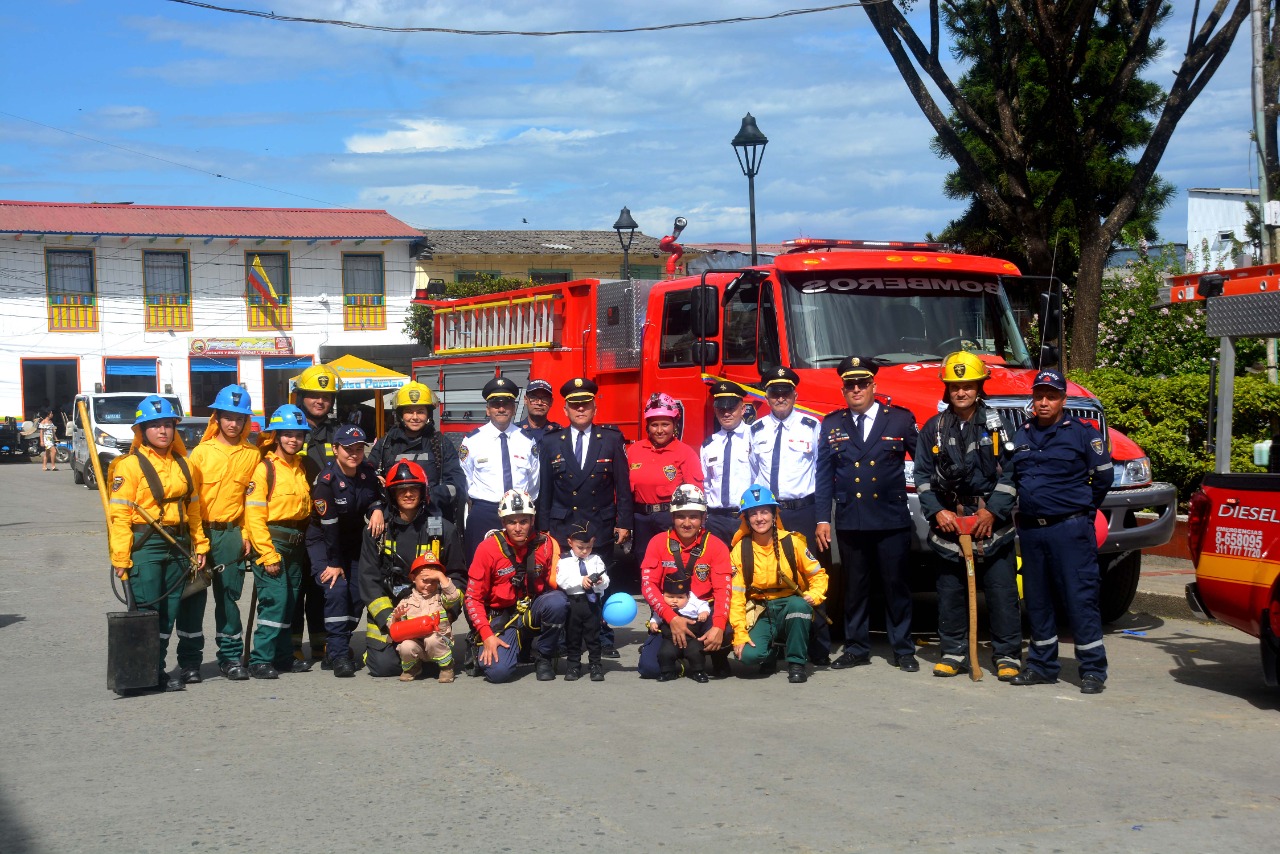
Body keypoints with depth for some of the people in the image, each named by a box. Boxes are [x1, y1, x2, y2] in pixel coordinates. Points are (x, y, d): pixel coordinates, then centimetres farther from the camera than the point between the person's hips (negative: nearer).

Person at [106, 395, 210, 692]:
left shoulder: (184, 466, 13)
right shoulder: (130, 465, -6)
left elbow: (194, 509, 18)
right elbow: (119, 514, -10)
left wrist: (200, 545, 12)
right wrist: (120, 557, -16)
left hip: (177, 545, 5)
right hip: (144, 544, -5)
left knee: (169, 611, 10)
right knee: (146, 610, -5)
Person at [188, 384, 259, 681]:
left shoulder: (252, 455, 7)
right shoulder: (201, 452, 3)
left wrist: (246, 533, -1)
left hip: (231, 533, 1)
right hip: (200, 531, -1)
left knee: (229, 595, 5)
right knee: (193, 595, 3)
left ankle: (231, 656, 14)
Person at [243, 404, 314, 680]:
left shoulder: (301, 468, 12)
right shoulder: (264, 468, -10)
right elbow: (254, 515, -14)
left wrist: (301, 544, 8)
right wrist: (268, 554, -17)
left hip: (296, 543, 7)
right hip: (271, 542, -7)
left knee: (289, 602, 11)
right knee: (275, 600, -12)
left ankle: (283, 656, 20)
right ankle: (260, 660, -6)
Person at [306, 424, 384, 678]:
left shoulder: (367, 472, -7)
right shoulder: (326, 480, -24)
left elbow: (376, 496, 8)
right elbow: (328, 525, -21)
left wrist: (377, 509, -18)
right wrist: (334, 563, -18)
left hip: (354, 541, 6)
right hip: (323, 542, -6)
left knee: (358, 593, -2)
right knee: (336, 589, -21)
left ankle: (336, 647, 12)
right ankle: (338, 656, -19)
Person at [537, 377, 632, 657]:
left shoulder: (612, 440, 5)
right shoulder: (550, 443, 7)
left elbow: (622, 485, 4)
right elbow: (544, 489, 8)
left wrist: (624, 523, -1)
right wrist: (543, 527, 4)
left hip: (601, 526, 0)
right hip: (562, 526, 1)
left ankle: (604, 640, 11)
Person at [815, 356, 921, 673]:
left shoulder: (900, 420, 2)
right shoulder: (831, 424, 8)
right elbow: (824, 476, 6)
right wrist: (822, 519, 1)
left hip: (892, 520, -2)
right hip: (849, 521, 2)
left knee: (896, 585, 4)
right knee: (854, 587, 9)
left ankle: (903, 649, 14)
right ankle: (856, 648, 18)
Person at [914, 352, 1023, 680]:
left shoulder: (997, 426, 2)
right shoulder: (933, 429, 8)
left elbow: (1010, 473, -2)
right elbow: (923, 477, 7)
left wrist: (993, 511, -10)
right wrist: (937, 511, -5)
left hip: (992, 521, -2)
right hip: (947, 521, 2)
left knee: (1002, 591, -2)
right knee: (949, 591, 6)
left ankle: (1008, 655, 5)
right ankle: (954, 653, 16)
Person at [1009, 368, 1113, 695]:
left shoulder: (1083, 434, -2)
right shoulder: (1021, 436, 12)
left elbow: (1103, 476, 3)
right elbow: (1011, 478, 23)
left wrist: (1081, 510, 9)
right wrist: (1029, 503, 14)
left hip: (1070, 529, -5)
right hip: (1030, 529, 5)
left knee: (1080, 599, -6)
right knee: (1037, 601, 10)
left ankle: (1093, 670, -1)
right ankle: (1042, 665, 19)